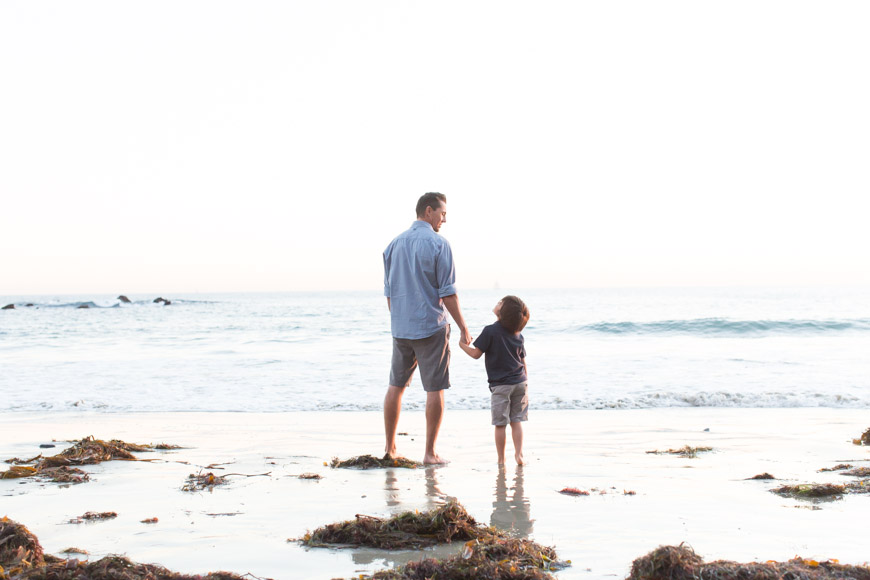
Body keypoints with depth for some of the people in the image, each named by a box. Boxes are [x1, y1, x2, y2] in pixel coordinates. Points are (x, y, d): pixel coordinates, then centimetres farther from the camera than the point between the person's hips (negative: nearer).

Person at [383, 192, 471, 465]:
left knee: (395, 386, 14)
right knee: (435, 389, 1)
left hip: (400, 328, 6)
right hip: (431, 327, -6)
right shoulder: (438, 244, -9)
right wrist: (463, 328, -6)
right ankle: (430, 453, 2)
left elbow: (389, 292, 14)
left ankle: (389, 448, 18)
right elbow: (448, 292, -12)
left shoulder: (394, 244, 9)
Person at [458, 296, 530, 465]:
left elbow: (476, 354, -10)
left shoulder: (490, 331, -12)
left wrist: (463, 344, 7)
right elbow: (523, 363, 12)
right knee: (516, 421, 12)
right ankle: (519, 454, 8)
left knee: (500, 424, 3)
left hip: (500, 385, -5)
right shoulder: (518, 336, 6)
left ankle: (501, 459, 8)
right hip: (520, 382, 5)